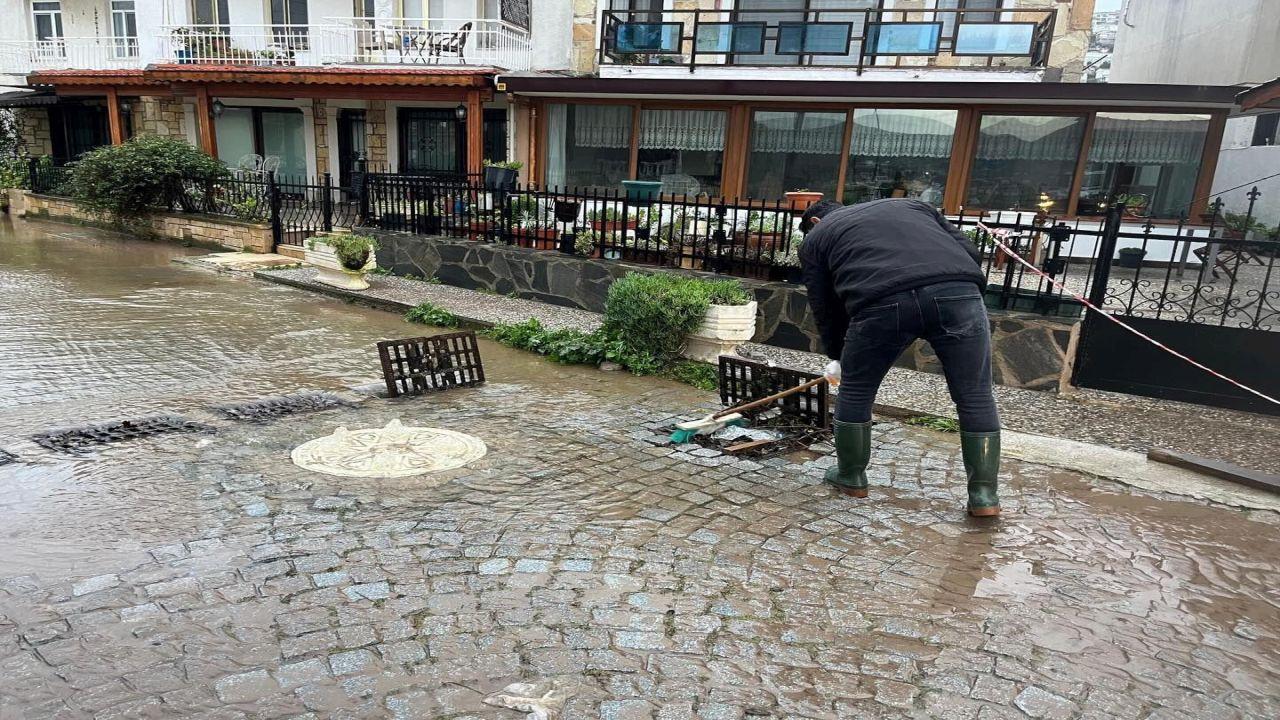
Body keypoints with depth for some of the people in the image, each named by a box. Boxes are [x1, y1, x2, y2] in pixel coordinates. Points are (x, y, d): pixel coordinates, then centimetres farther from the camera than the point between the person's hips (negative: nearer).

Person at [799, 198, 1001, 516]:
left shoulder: (816, 237, 30)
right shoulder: (907, 203, 38)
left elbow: (825, 308, 29)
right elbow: (970, 252, 26)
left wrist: (838, 359, 42)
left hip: (881, 304, -2)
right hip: (959, 291, 3)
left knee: (855, 392, 20)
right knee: (975, 396, 17)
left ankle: (851, 476, 34)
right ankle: (984, 494, 23)